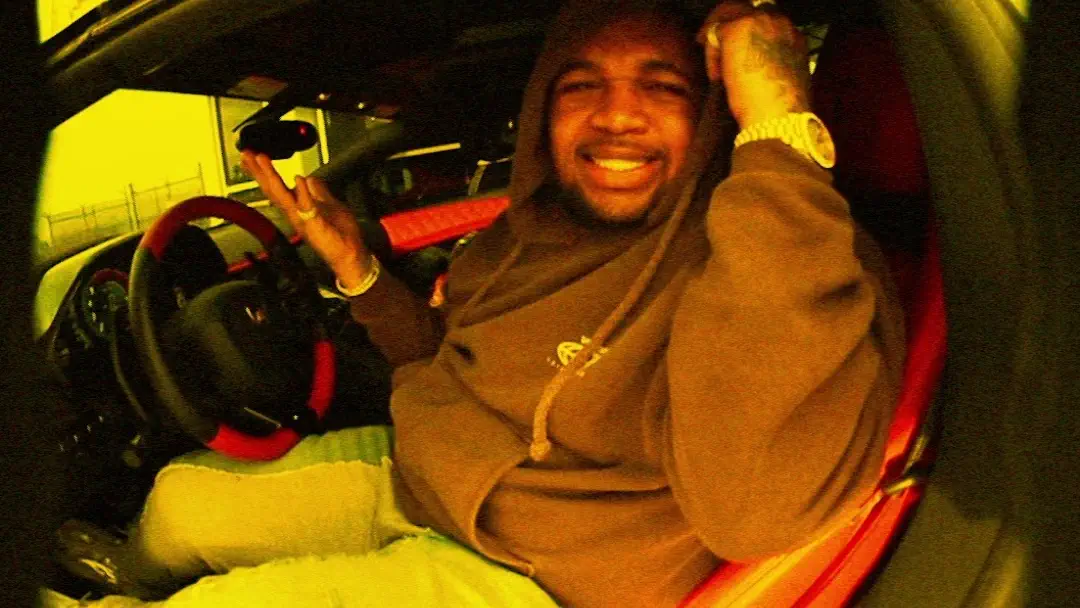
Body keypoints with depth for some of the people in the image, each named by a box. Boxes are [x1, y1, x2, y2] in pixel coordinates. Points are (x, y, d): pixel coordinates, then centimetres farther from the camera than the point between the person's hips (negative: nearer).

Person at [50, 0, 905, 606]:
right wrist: (356, 268, 1)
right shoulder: (535, 226, 0)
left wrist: (781, 135, -44)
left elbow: (753, 502, -45)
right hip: (407, 472, 7)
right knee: (179, 497, 12)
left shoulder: (752, 249, -25)